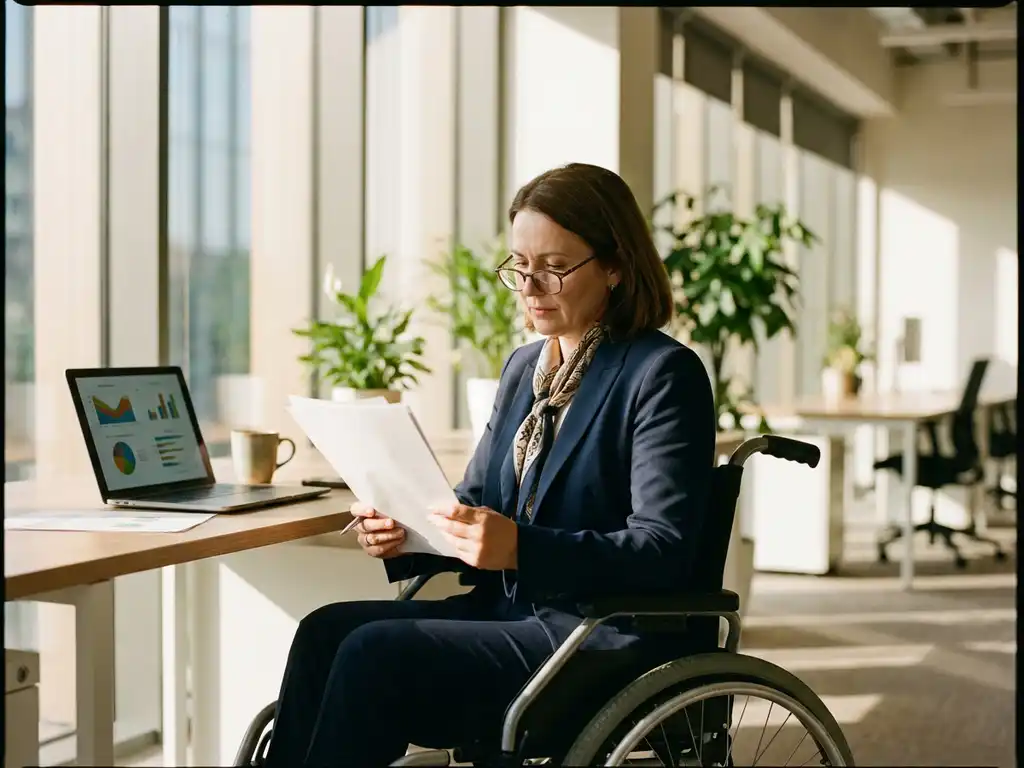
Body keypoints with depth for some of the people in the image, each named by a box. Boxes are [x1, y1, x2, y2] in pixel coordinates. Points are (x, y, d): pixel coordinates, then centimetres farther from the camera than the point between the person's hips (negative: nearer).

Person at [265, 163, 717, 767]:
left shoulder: (663, 373, -9)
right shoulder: (524, 367, 15)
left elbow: (664, 551, -16)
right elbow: (476, 503, 19)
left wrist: (522, 548, -29)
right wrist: (406, 534, -4)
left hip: (606, 647, -8)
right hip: (511, 613, 8)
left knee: (372, 653, -22)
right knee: (326, 630, -13)